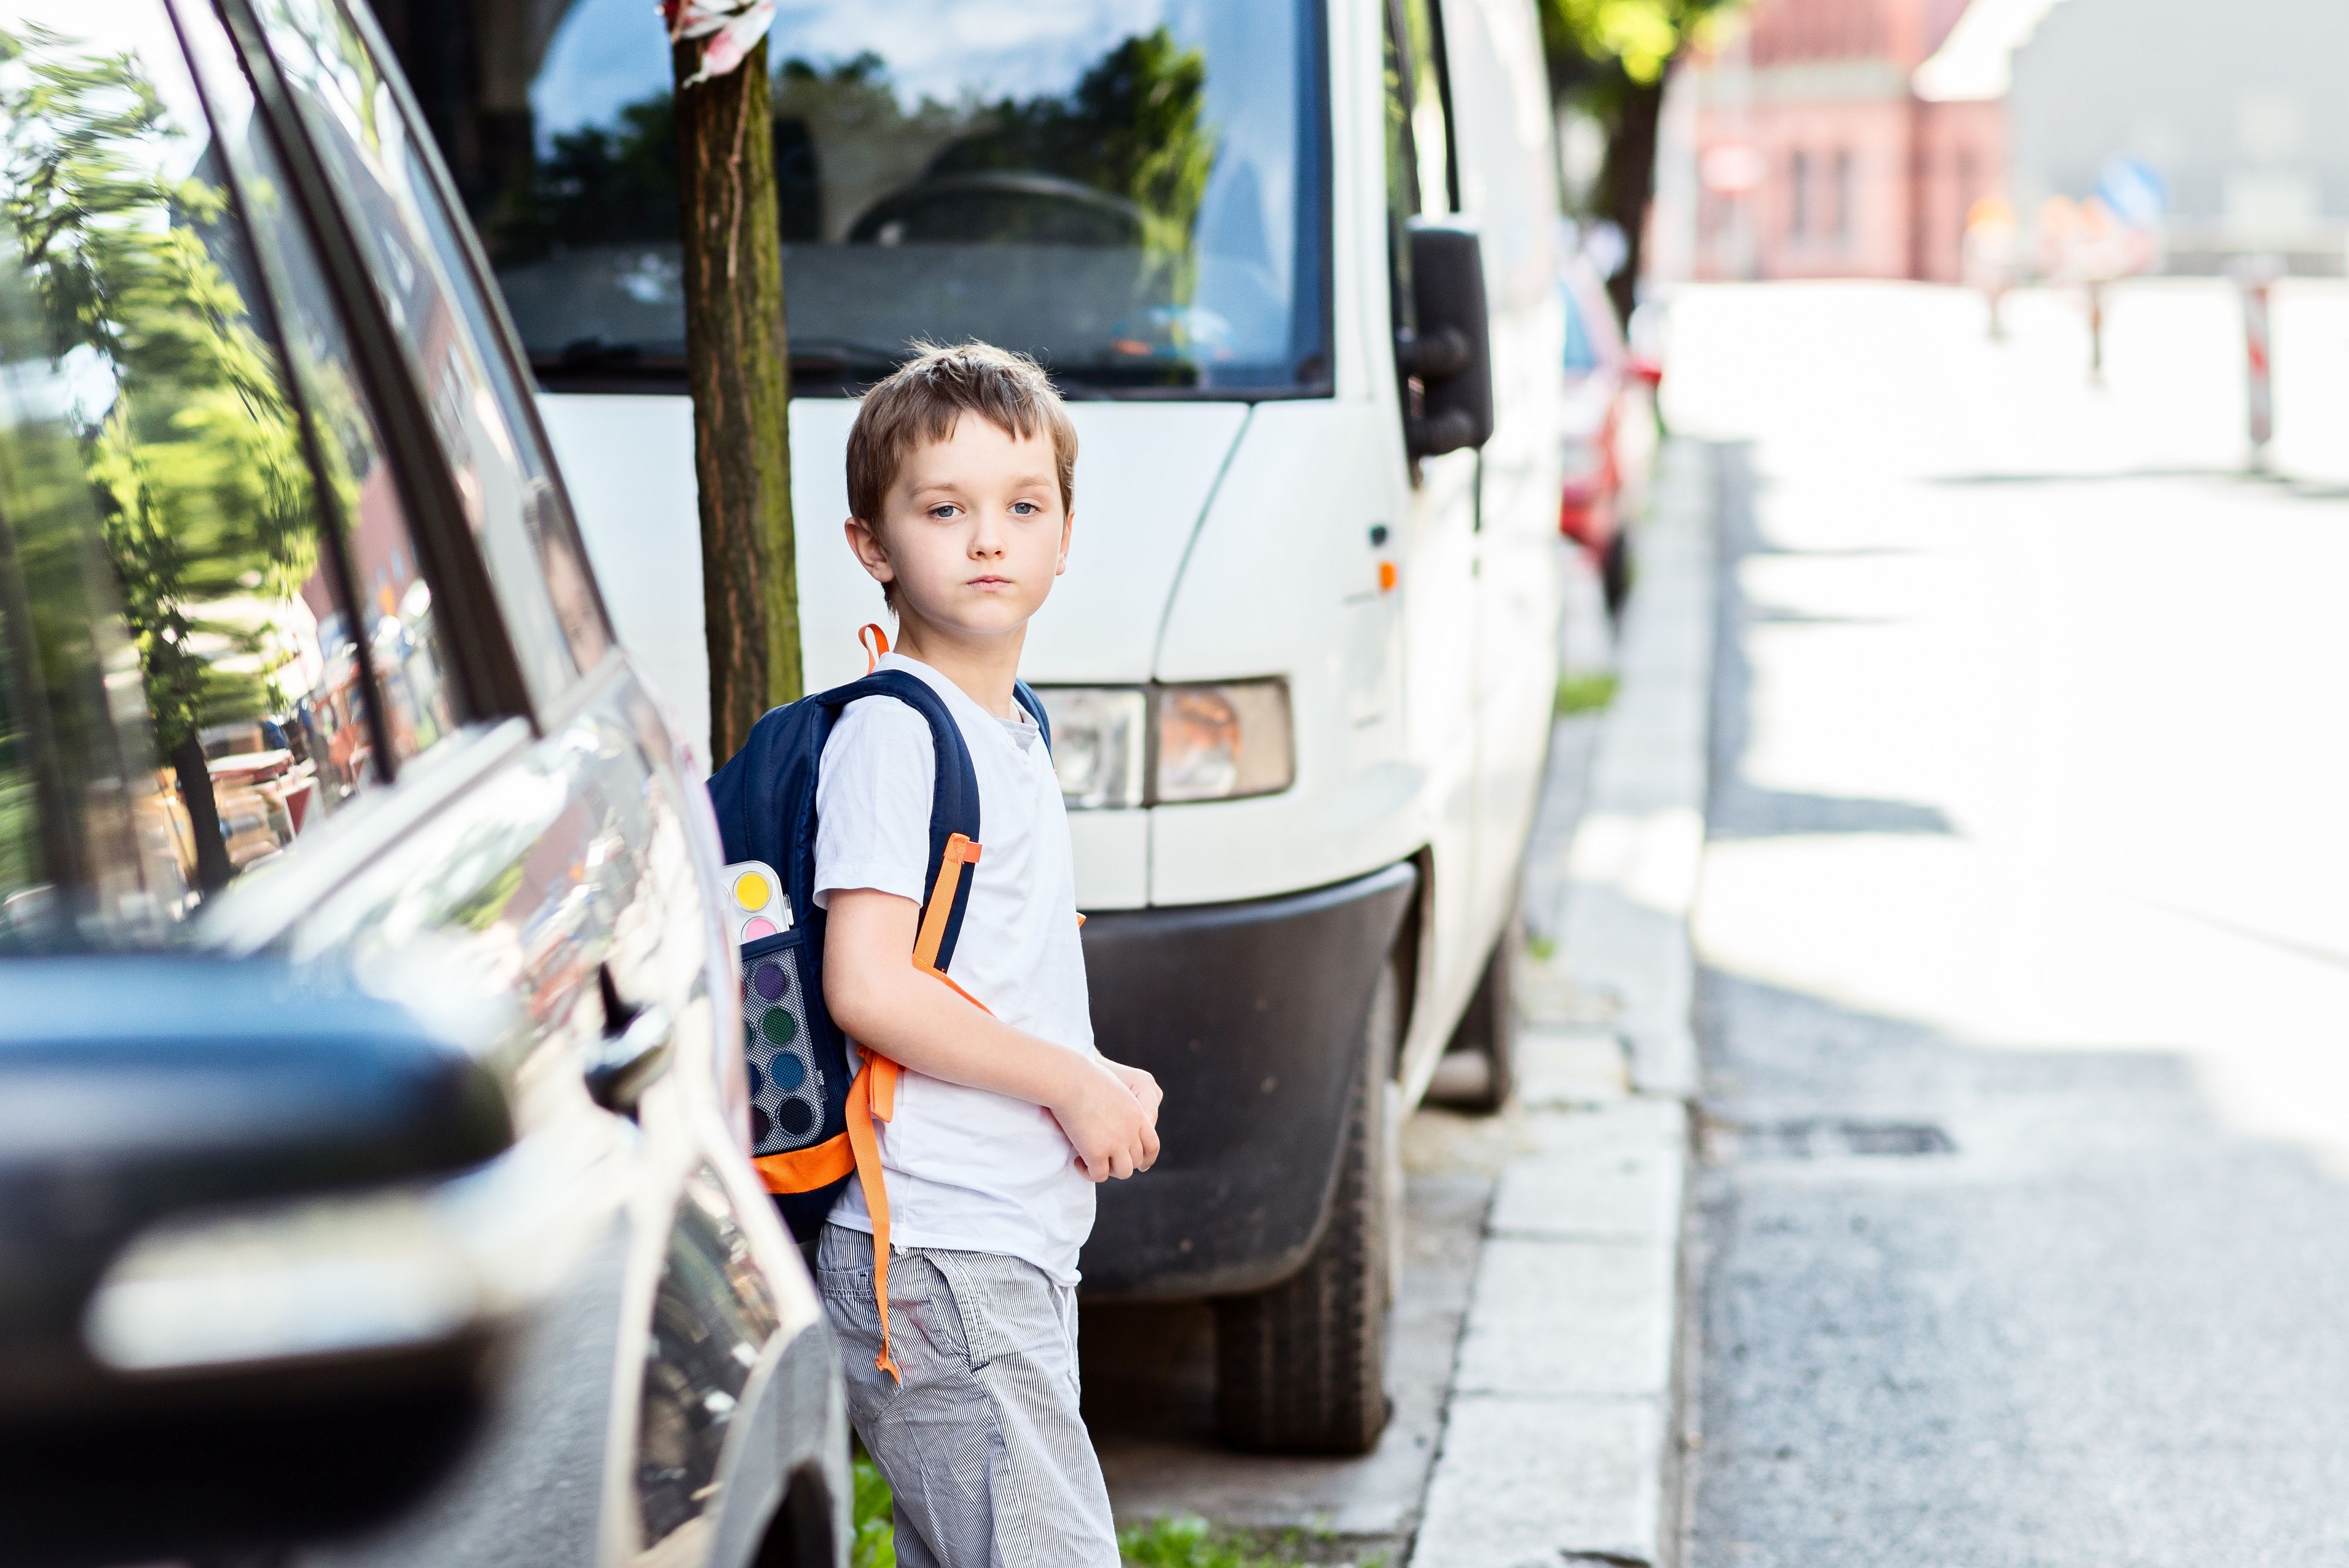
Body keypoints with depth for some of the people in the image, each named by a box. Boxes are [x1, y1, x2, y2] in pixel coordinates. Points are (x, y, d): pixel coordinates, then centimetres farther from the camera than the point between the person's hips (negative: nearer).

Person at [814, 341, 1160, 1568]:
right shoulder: (891, 732, -11)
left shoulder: (1013, 732, 17)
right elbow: (864, 987, -20)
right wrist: (1071, 1083, -13)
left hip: (1020, 1253, 9)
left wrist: (1108, 1091, 8)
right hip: (941, 1261, -9)